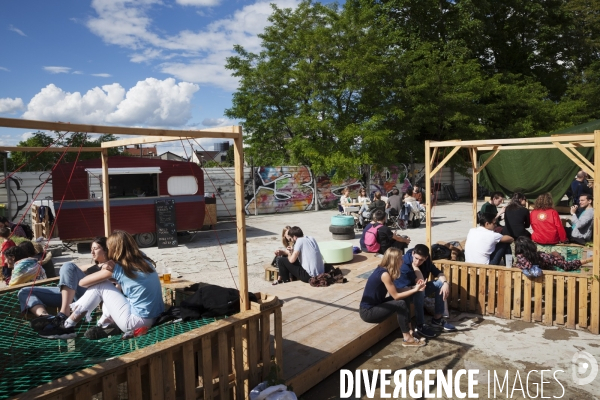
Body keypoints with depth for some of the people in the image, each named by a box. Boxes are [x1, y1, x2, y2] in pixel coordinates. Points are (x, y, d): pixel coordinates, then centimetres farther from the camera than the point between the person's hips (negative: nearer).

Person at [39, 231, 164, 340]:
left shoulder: (116, 267, -8)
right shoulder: (144, 260, 8)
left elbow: (82, 282, 4)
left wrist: (104, 271, 21)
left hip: (137, 322, -7)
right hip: (155, 319, 7)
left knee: (99, 285, 4)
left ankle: (67, 327, 12)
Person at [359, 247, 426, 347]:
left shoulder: (382, 269, 4)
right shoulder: (385, 274, -23)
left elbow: (395, 290, 9)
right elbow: (396, 296, -17)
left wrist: (414, 287, 2)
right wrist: (415, 290, -9)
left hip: (374, 305, 9)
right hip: (367, 312, -9)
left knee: (404, 299, 4)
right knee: (401, 304, -18)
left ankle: (409, 329, 7)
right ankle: (407, 338, -8)